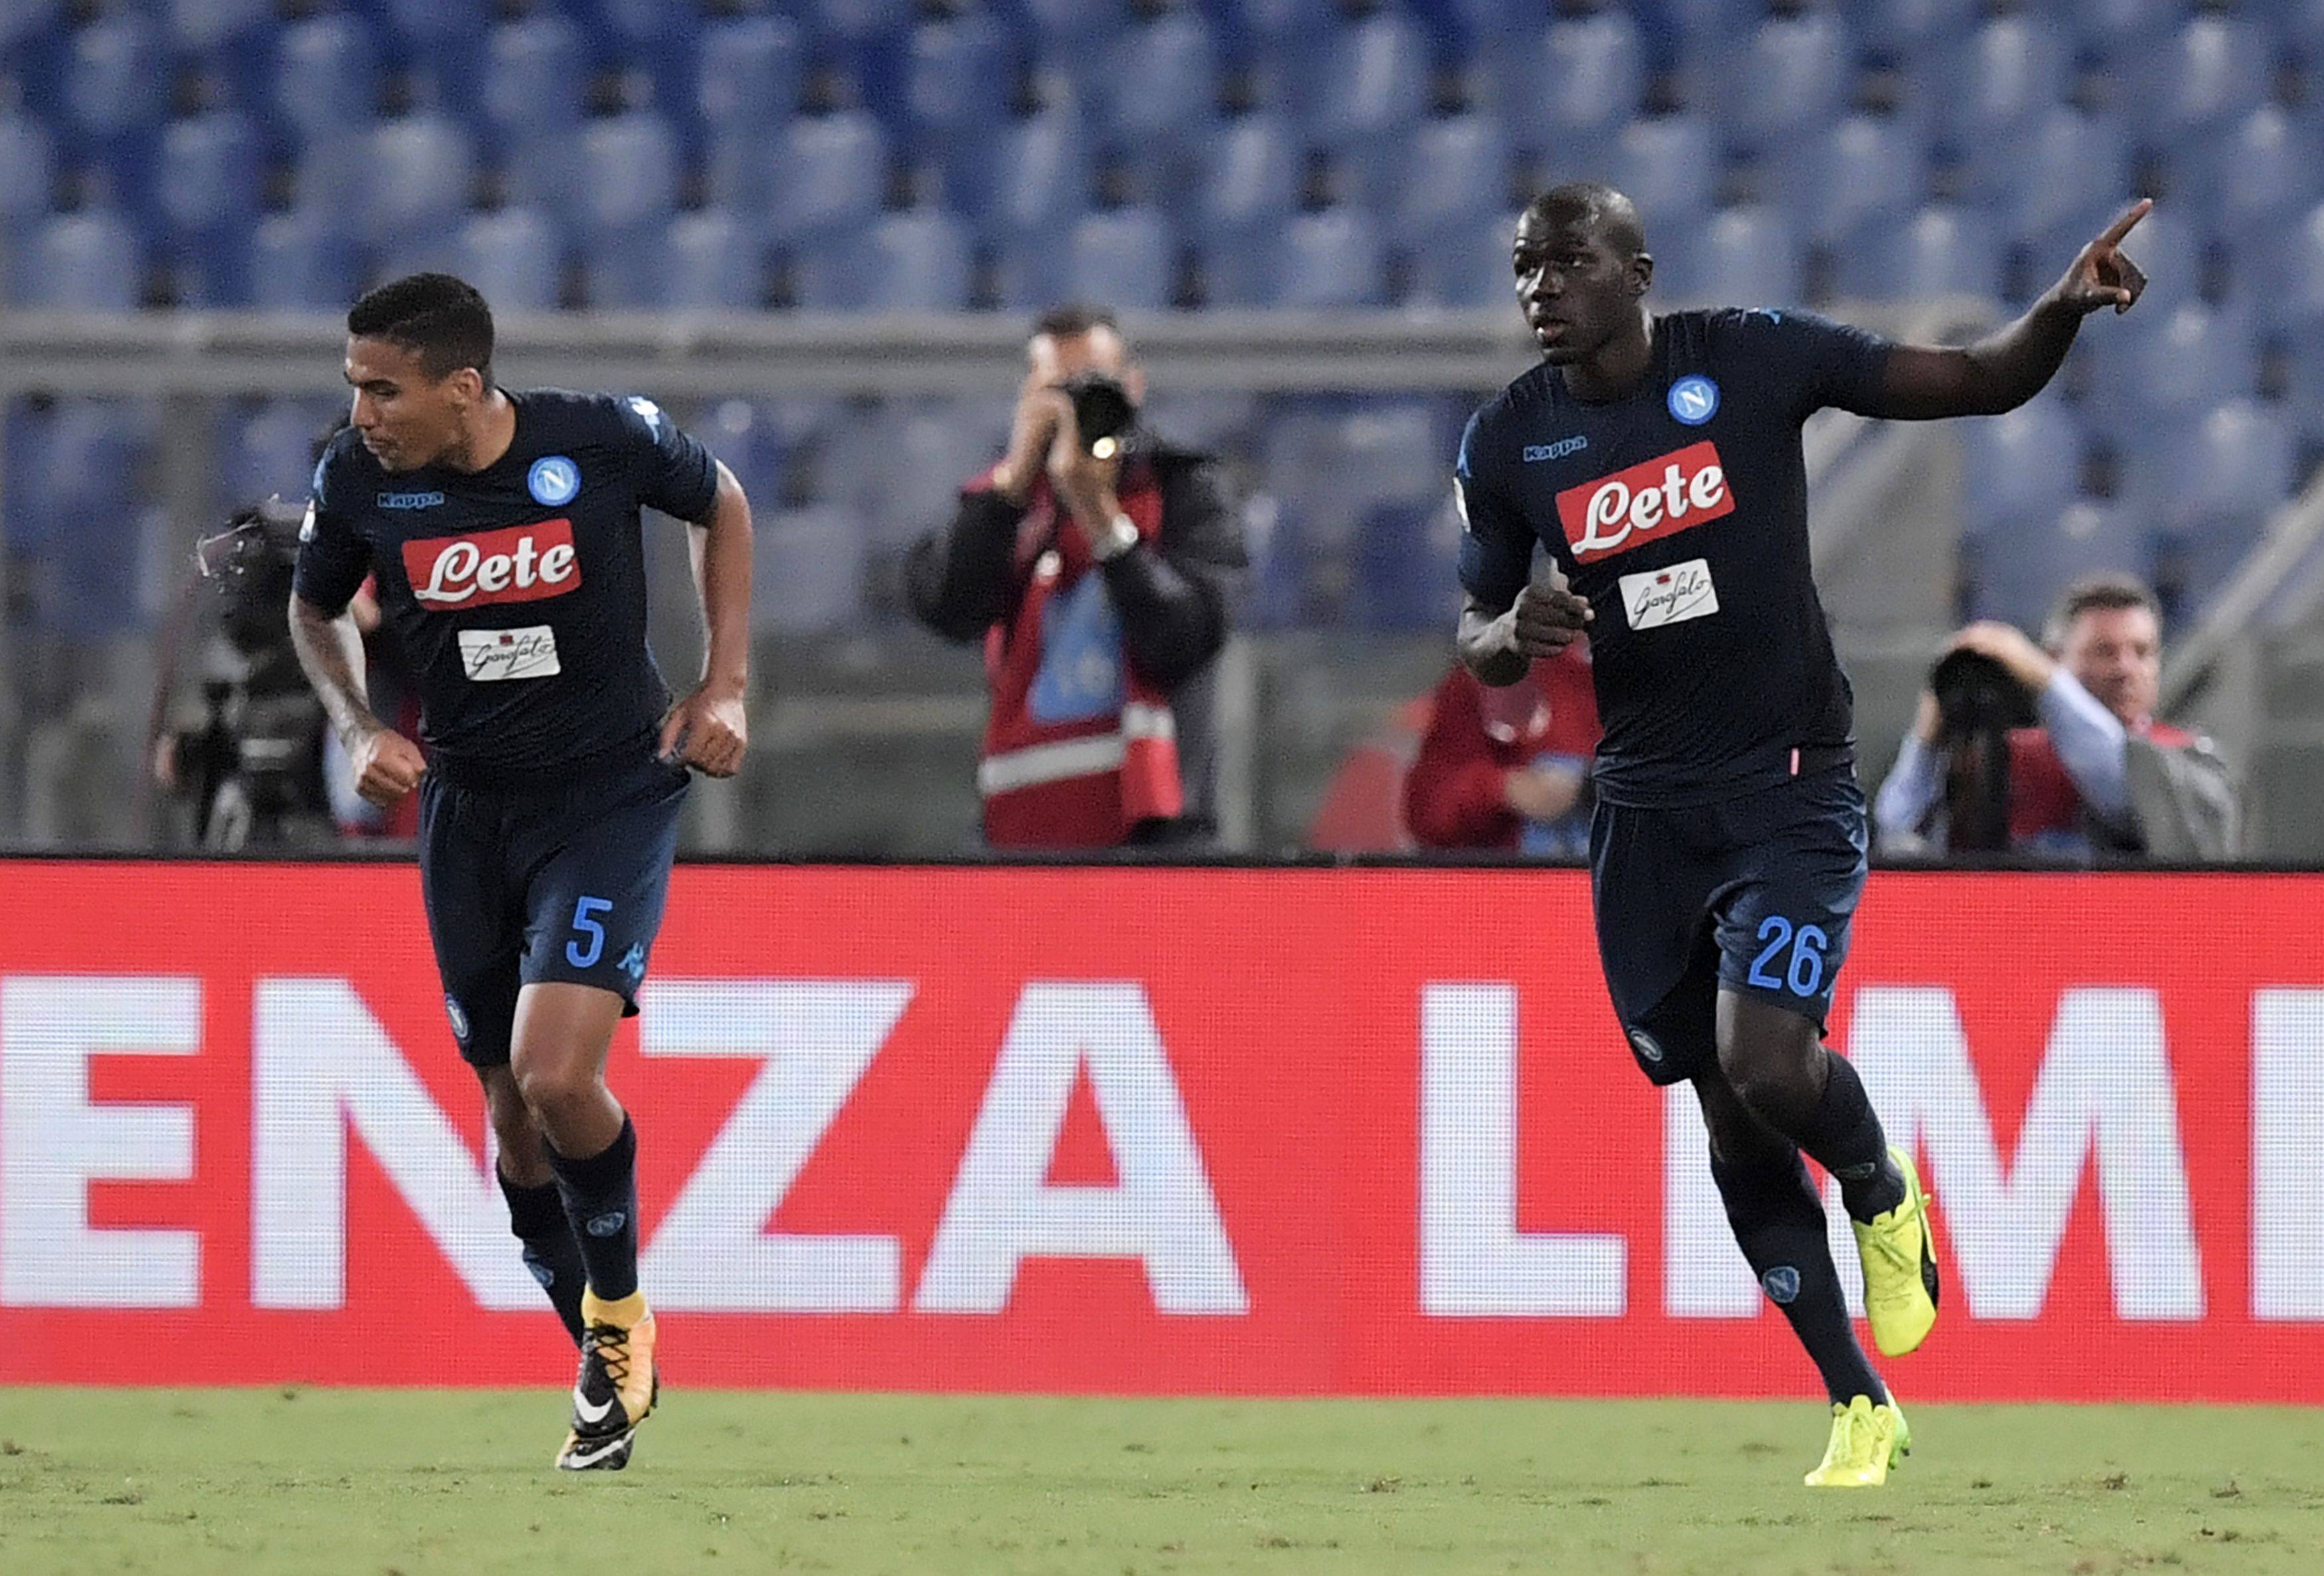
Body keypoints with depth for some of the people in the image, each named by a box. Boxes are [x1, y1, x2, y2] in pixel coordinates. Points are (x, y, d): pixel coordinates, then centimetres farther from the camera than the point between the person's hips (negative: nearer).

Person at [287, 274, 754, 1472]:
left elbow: (720, 506, 5)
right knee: (513, 1113, 8)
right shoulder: (358, 479, -10)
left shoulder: (605, 439, -18)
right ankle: (608, 1372, 29)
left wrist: (725, 687, 0)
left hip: (614, 788, -4)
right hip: (467, 809, 4)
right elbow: (315, 608, 12)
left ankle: (619, 1307, 8)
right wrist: (358, 730, -5)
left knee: (557, 1075, -20)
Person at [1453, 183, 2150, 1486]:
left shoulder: (1753, 360, -9)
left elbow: (1981, 385, -5)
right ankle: (1862, 1407, 19)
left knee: (1766, 1063, -22)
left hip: (1792, 781, -4)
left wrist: (2063, 311, -25)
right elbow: (1480, 647, 11)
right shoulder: (1507, 445, 1)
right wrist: (1514, 631, -13)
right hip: (1646, 807, 4)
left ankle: (1884, 1194, 12)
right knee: (1735, 1123, 6)